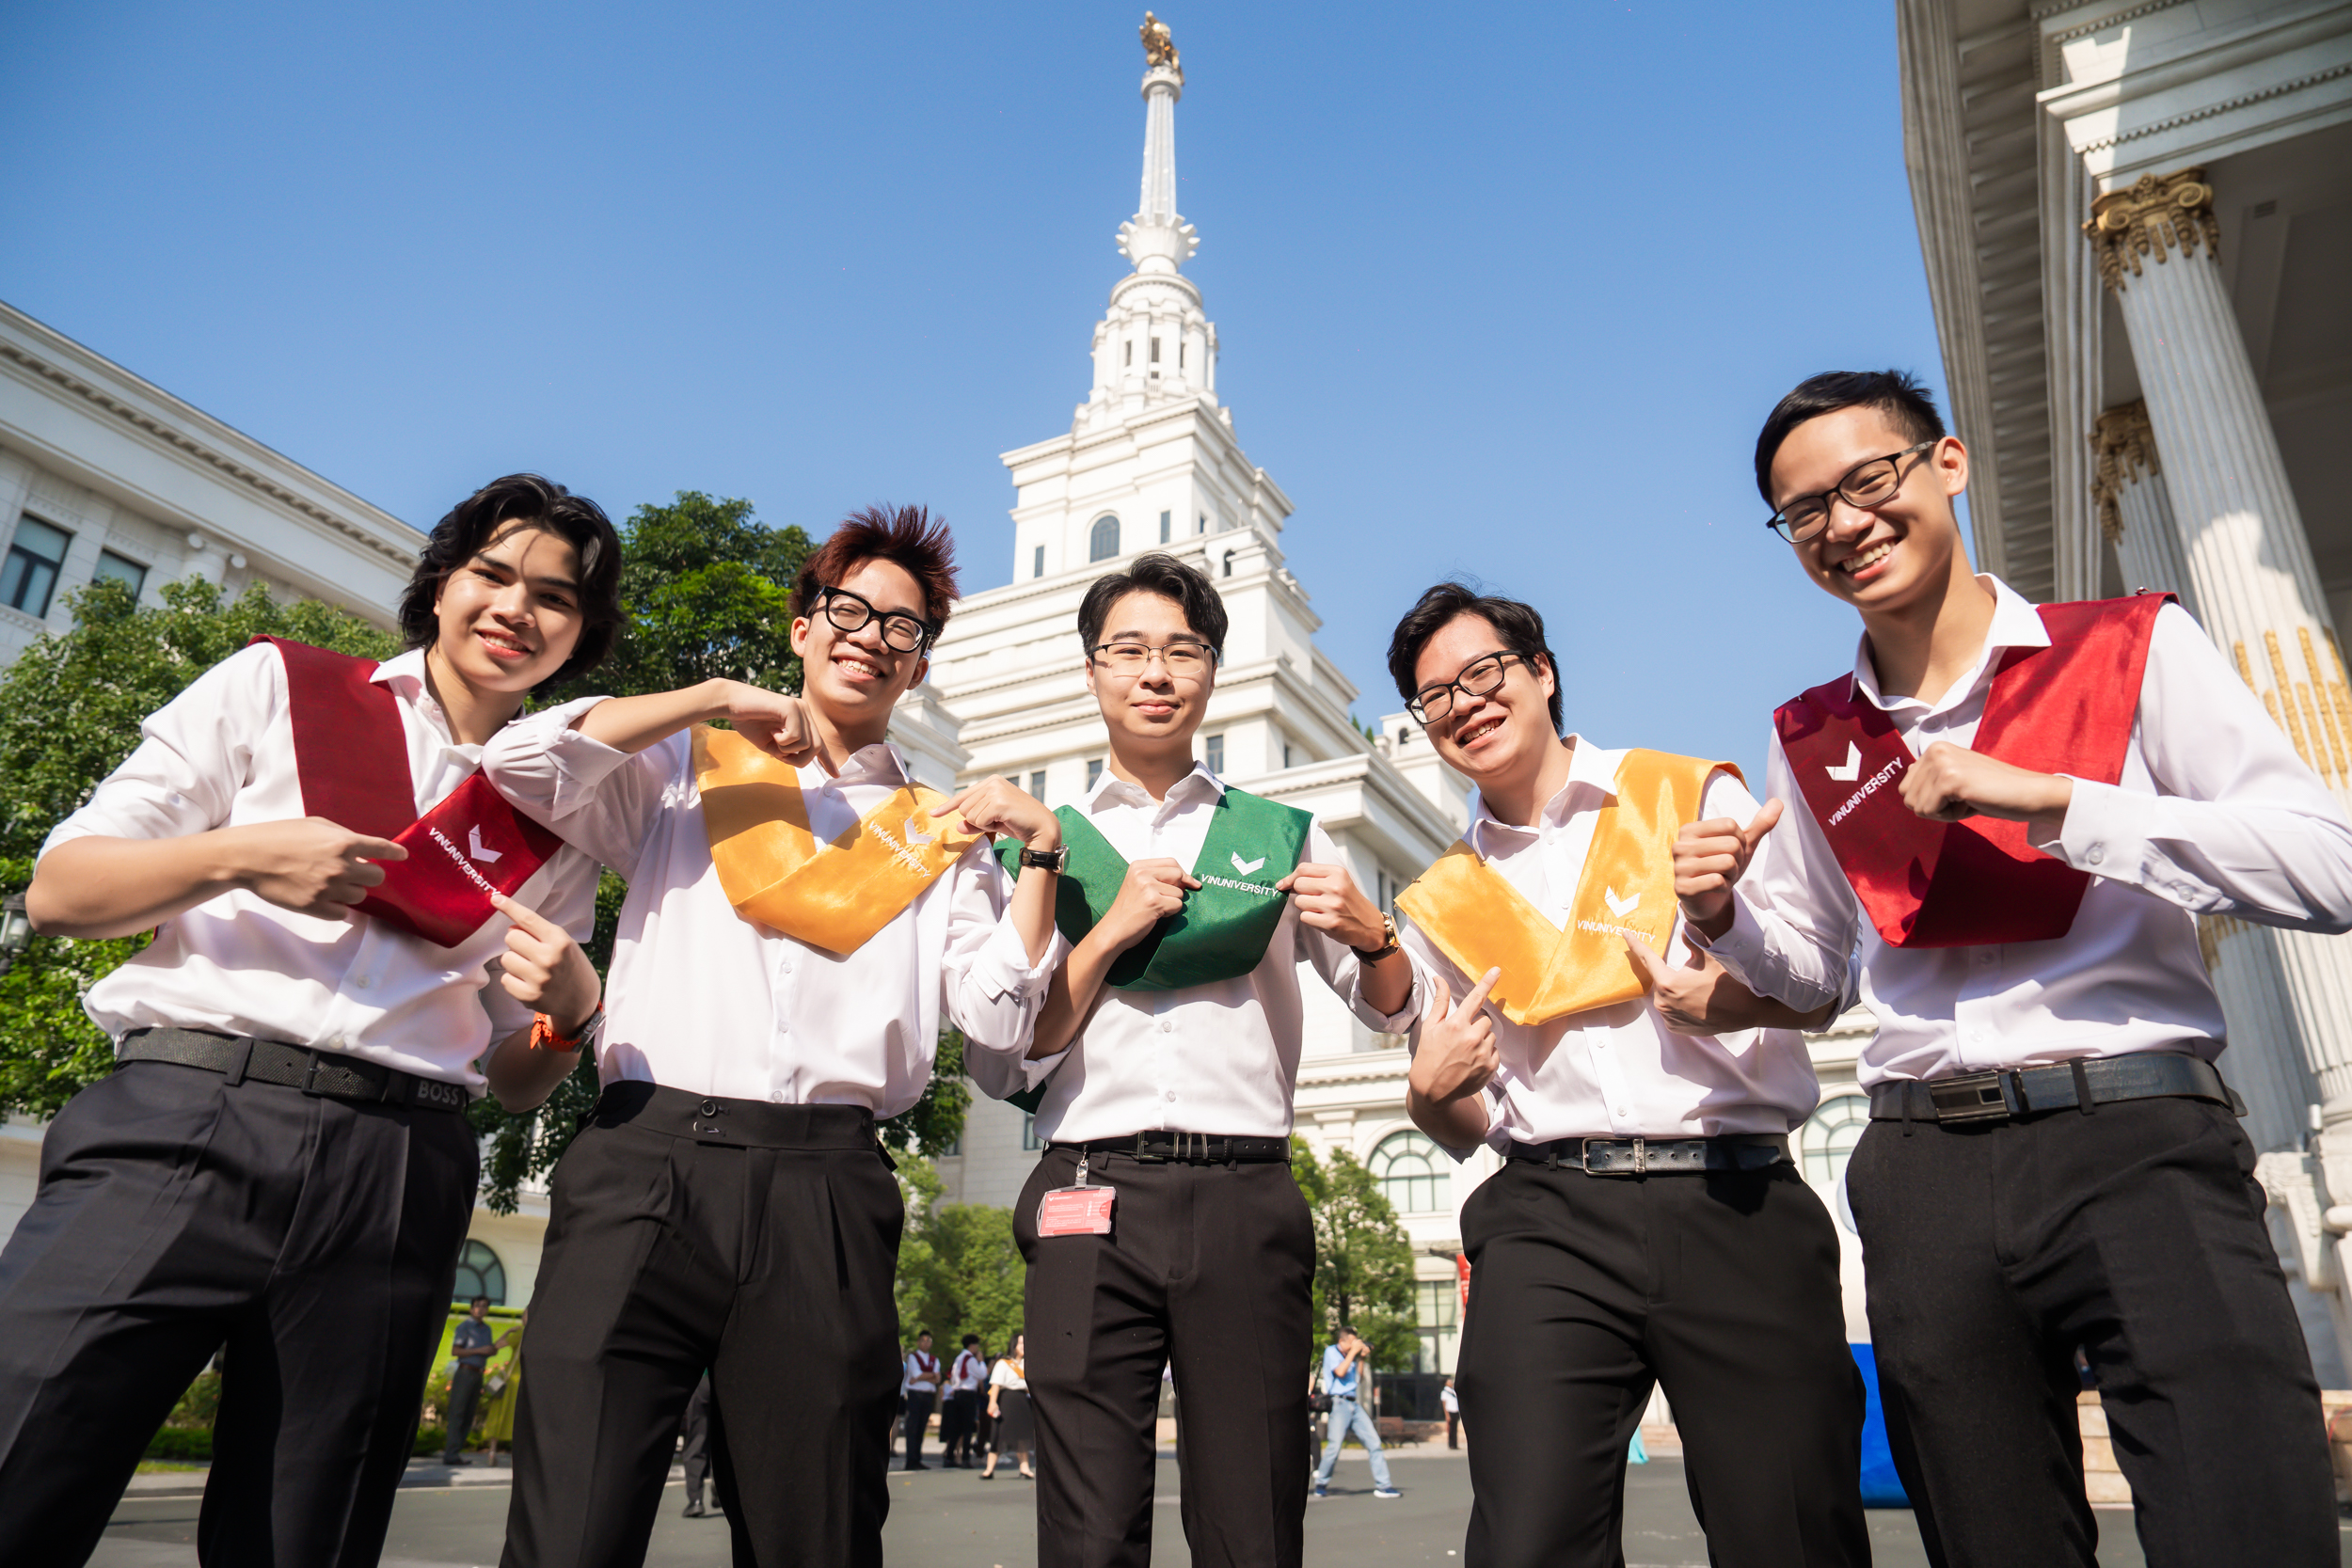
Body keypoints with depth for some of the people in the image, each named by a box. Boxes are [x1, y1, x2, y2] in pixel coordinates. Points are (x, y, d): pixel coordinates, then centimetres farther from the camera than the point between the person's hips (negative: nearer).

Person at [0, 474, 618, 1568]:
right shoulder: (276, 687, 12)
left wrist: (570, 1009, -5)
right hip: (180, 1122, -1)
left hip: (394, 1181, 2)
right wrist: (239, 856, -11)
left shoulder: (556, 826, 16)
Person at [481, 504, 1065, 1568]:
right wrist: (718, 700, 1)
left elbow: (997, 1030, 7)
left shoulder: (939, 834, 16)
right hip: (647, 1159, -1)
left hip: (829, 1191, 1)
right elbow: (521, 765, -2)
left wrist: (1040, 849, 1)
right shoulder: (685, 771, 16)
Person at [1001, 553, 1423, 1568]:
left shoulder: (1280, 835, 14)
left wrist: (1367, 933, -5)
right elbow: (1016, 1053, 5)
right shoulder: (1049, 840, 11)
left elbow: (1390, 1009, 16)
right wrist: (1113, 928, -7)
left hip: (1246, 1193, 1)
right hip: (1092, 1191, 0)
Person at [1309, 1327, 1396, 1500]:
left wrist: (1362, 1358, 8)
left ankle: (1383, 1486, 1)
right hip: (1339, 1403, -7)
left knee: (1374, 1442, -1)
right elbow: (1340, 1372, -15)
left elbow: (1360, 1378, 20)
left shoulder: (1350, 1355, 17)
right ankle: (1321, 1484, 7)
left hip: (1355, 1404, 7)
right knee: (1334, 1445, -12)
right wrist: (1353, 1351, -9)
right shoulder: (1331, 1351, 0)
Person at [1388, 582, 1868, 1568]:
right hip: (1548, 1219, 2)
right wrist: (1428, 1091, -3)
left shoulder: (1695, 795, 8)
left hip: (1736, 1202, -1)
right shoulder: (1441, 903, 16)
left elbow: (1817, 987, 3)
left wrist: (1729, 999, -18)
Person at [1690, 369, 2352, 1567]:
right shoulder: (1808, 743, 12)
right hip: (1927, 1173, 3)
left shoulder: (2133, 648, 2)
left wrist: (2044, 800, -16)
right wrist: (1724, 917, -1)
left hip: (2138, 1133, -3)